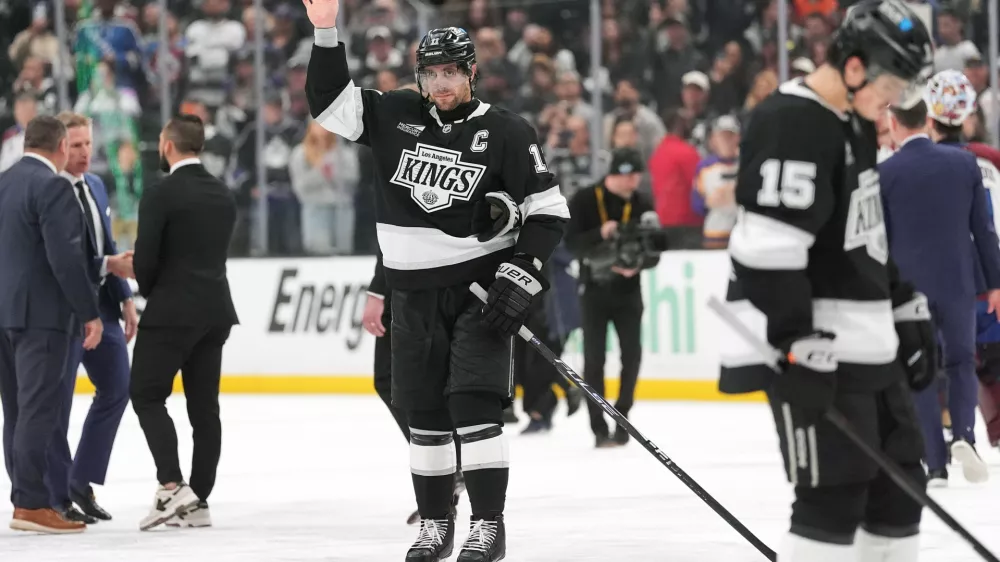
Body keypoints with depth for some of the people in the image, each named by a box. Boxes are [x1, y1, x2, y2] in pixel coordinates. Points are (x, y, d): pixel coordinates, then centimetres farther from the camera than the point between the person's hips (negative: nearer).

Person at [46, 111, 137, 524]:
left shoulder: (95, 186, 12)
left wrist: (125, 299, 14)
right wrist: (110, 266, -24)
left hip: (101, 304, 9)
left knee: (117, 388, 10)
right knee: (58, 401, 0)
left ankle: (82, 481, 21)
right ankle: (57, 497, 8)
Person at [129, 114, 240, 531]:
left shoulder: (161, 195, -12)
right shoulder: (224, 196, 9)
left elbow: (145, 260, -13)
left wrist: (149, 291, 8)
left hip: (171, 310, -7)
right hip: (216, 311, 7)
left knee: (147, 396, -1)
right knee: (204, 404, 7)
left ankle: (171, 486, -16)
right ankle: (198, 502, 8)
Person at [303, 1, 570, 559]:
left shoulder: (507, 133, -7)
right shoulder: (396, 116, 4)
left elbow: (549, 210, -6)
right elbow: (330, 103, 4)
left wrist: (522, 275, -16)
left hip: (480, 285, -4)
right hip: (416, 291, 4)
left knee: (474, 403, -13)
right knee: (424, 411, 7)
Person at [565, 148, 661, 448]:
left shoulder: (642, 206, -2)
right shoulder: (585, 201, -8)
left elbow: (654, 252, -4)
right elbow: (571, 242, -12)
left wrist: (637, 265, -26)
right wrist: (600, 234, -28)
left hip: (627, 290, 2)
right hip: (594, 288, -2)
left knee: (632, 355, -6)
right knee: (594, 359, -4)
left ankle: (621, 415, 12)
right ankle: (599, 428, 0)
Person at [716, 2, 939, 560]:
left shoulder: (855, 124, 15)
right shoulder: (791, 125, -18)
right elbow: (769, 249, -24)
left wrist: (908, 312, 23)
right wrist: (797, 348, -26)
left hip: (867, 344, 10)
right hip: (816, 352, -10)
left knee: (899, 483, 12)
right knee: (837, 494, -11)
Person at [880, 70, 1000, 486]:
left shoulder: (885, 173, -8)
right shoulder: (964, 163, -1)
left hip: (907, 286, -2)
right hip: (957, 281, 2)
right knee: (961, 361, 16)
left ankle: (937, 465, 3)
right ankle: (964, 434, -9)